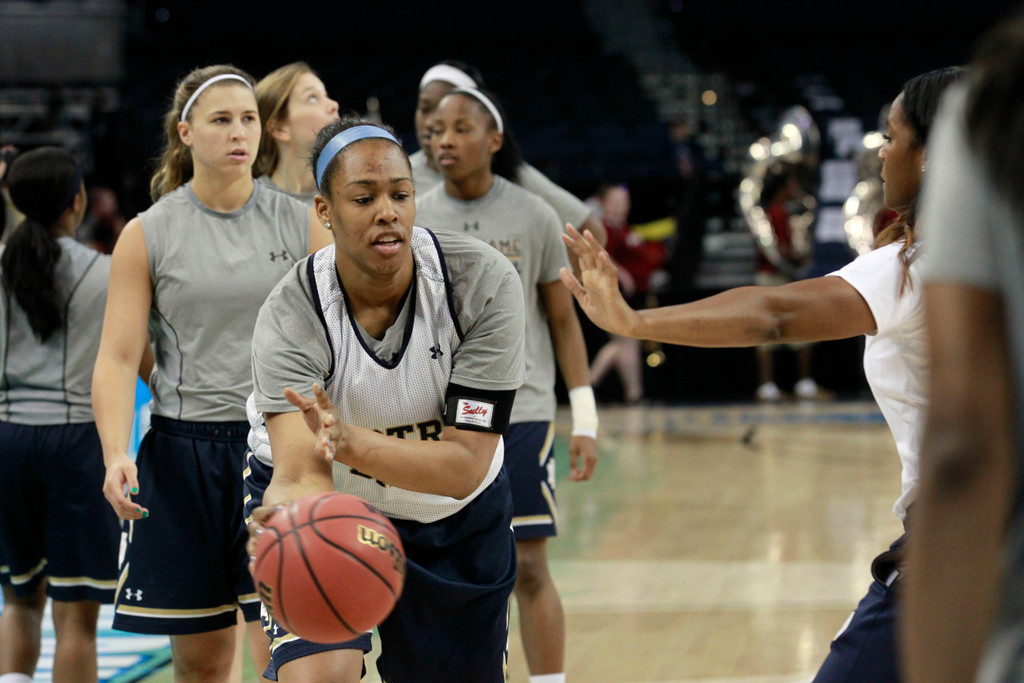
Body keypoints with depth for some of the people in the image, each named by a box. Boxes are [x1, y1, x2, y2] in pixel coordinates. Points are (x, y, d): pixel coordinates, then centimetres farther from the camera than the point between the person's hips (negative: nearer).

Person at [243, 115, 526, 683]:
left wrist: (349, 442, -48)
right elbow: (302, 471, -41)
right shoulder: (290, 320, -28)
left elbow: (466, 466, -30)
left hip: (456, 515, 2)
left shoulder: (483, 282, -26)